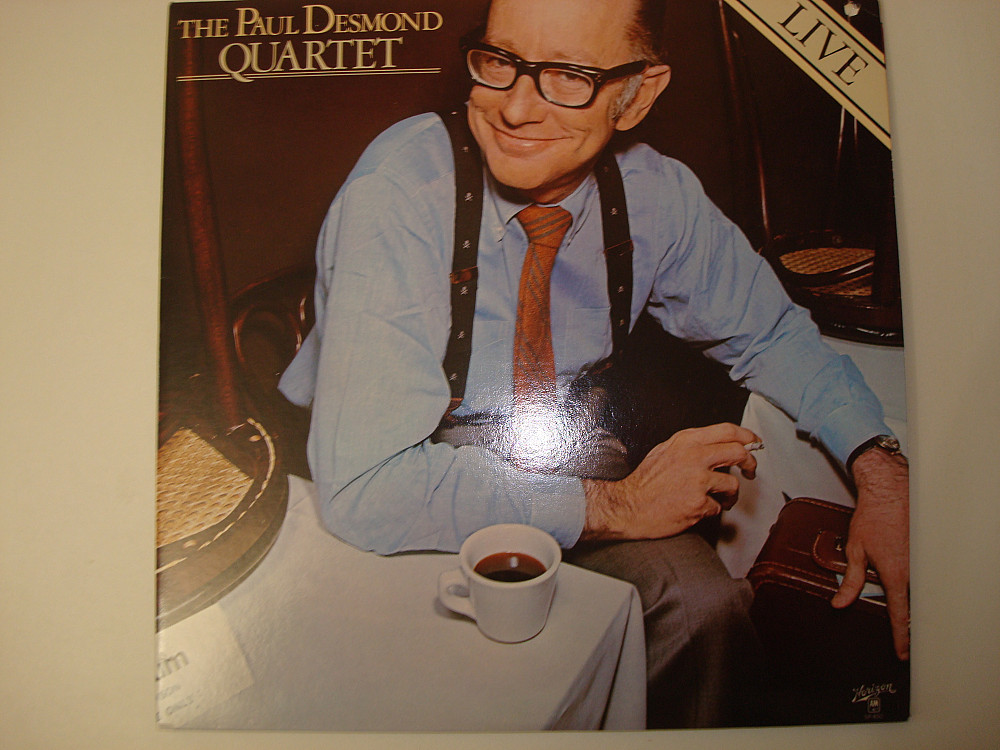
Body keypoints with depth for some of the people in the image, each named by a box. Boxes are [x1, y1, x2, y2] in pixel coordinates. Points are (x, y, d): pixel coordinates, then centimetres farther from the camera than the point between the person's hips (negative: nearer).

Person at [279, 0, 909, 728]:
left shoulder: (653, 195, -11)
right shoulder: (399, 195, -27)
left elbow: (770, 330, 5)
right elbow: (363, 485, -32)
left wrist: (881, 468, -11)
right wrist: (613, 504, -26)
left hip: (547, 468, 4)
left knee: (704, 601, -20)